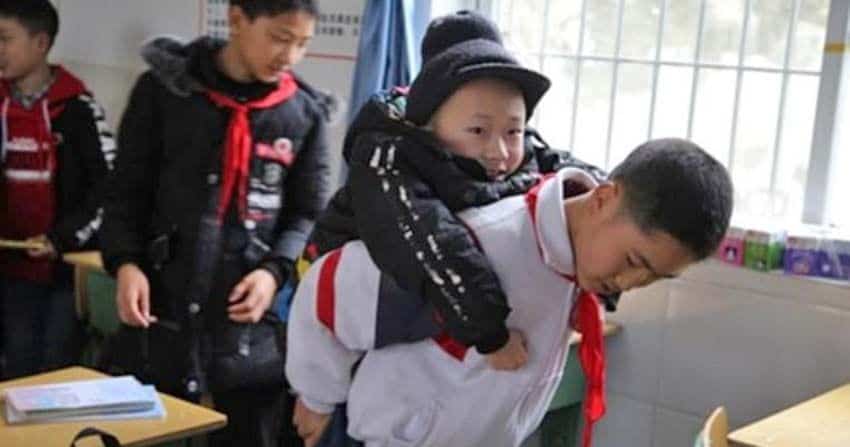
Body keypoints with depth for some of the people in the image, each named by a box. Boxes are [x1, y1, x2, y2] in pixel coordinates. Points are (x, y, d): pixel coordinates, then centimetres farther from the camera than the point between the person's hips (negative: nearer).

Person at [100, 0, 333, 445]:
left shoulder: (305, 113, 4)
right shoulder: (164, 87, 2)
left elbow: (309, 214, 8)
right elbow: (127, 190, 6)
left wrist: (275, 270, -9)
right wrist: (124, 260, -9)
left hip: (254, 324, 1)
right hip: (162, 310, 0)